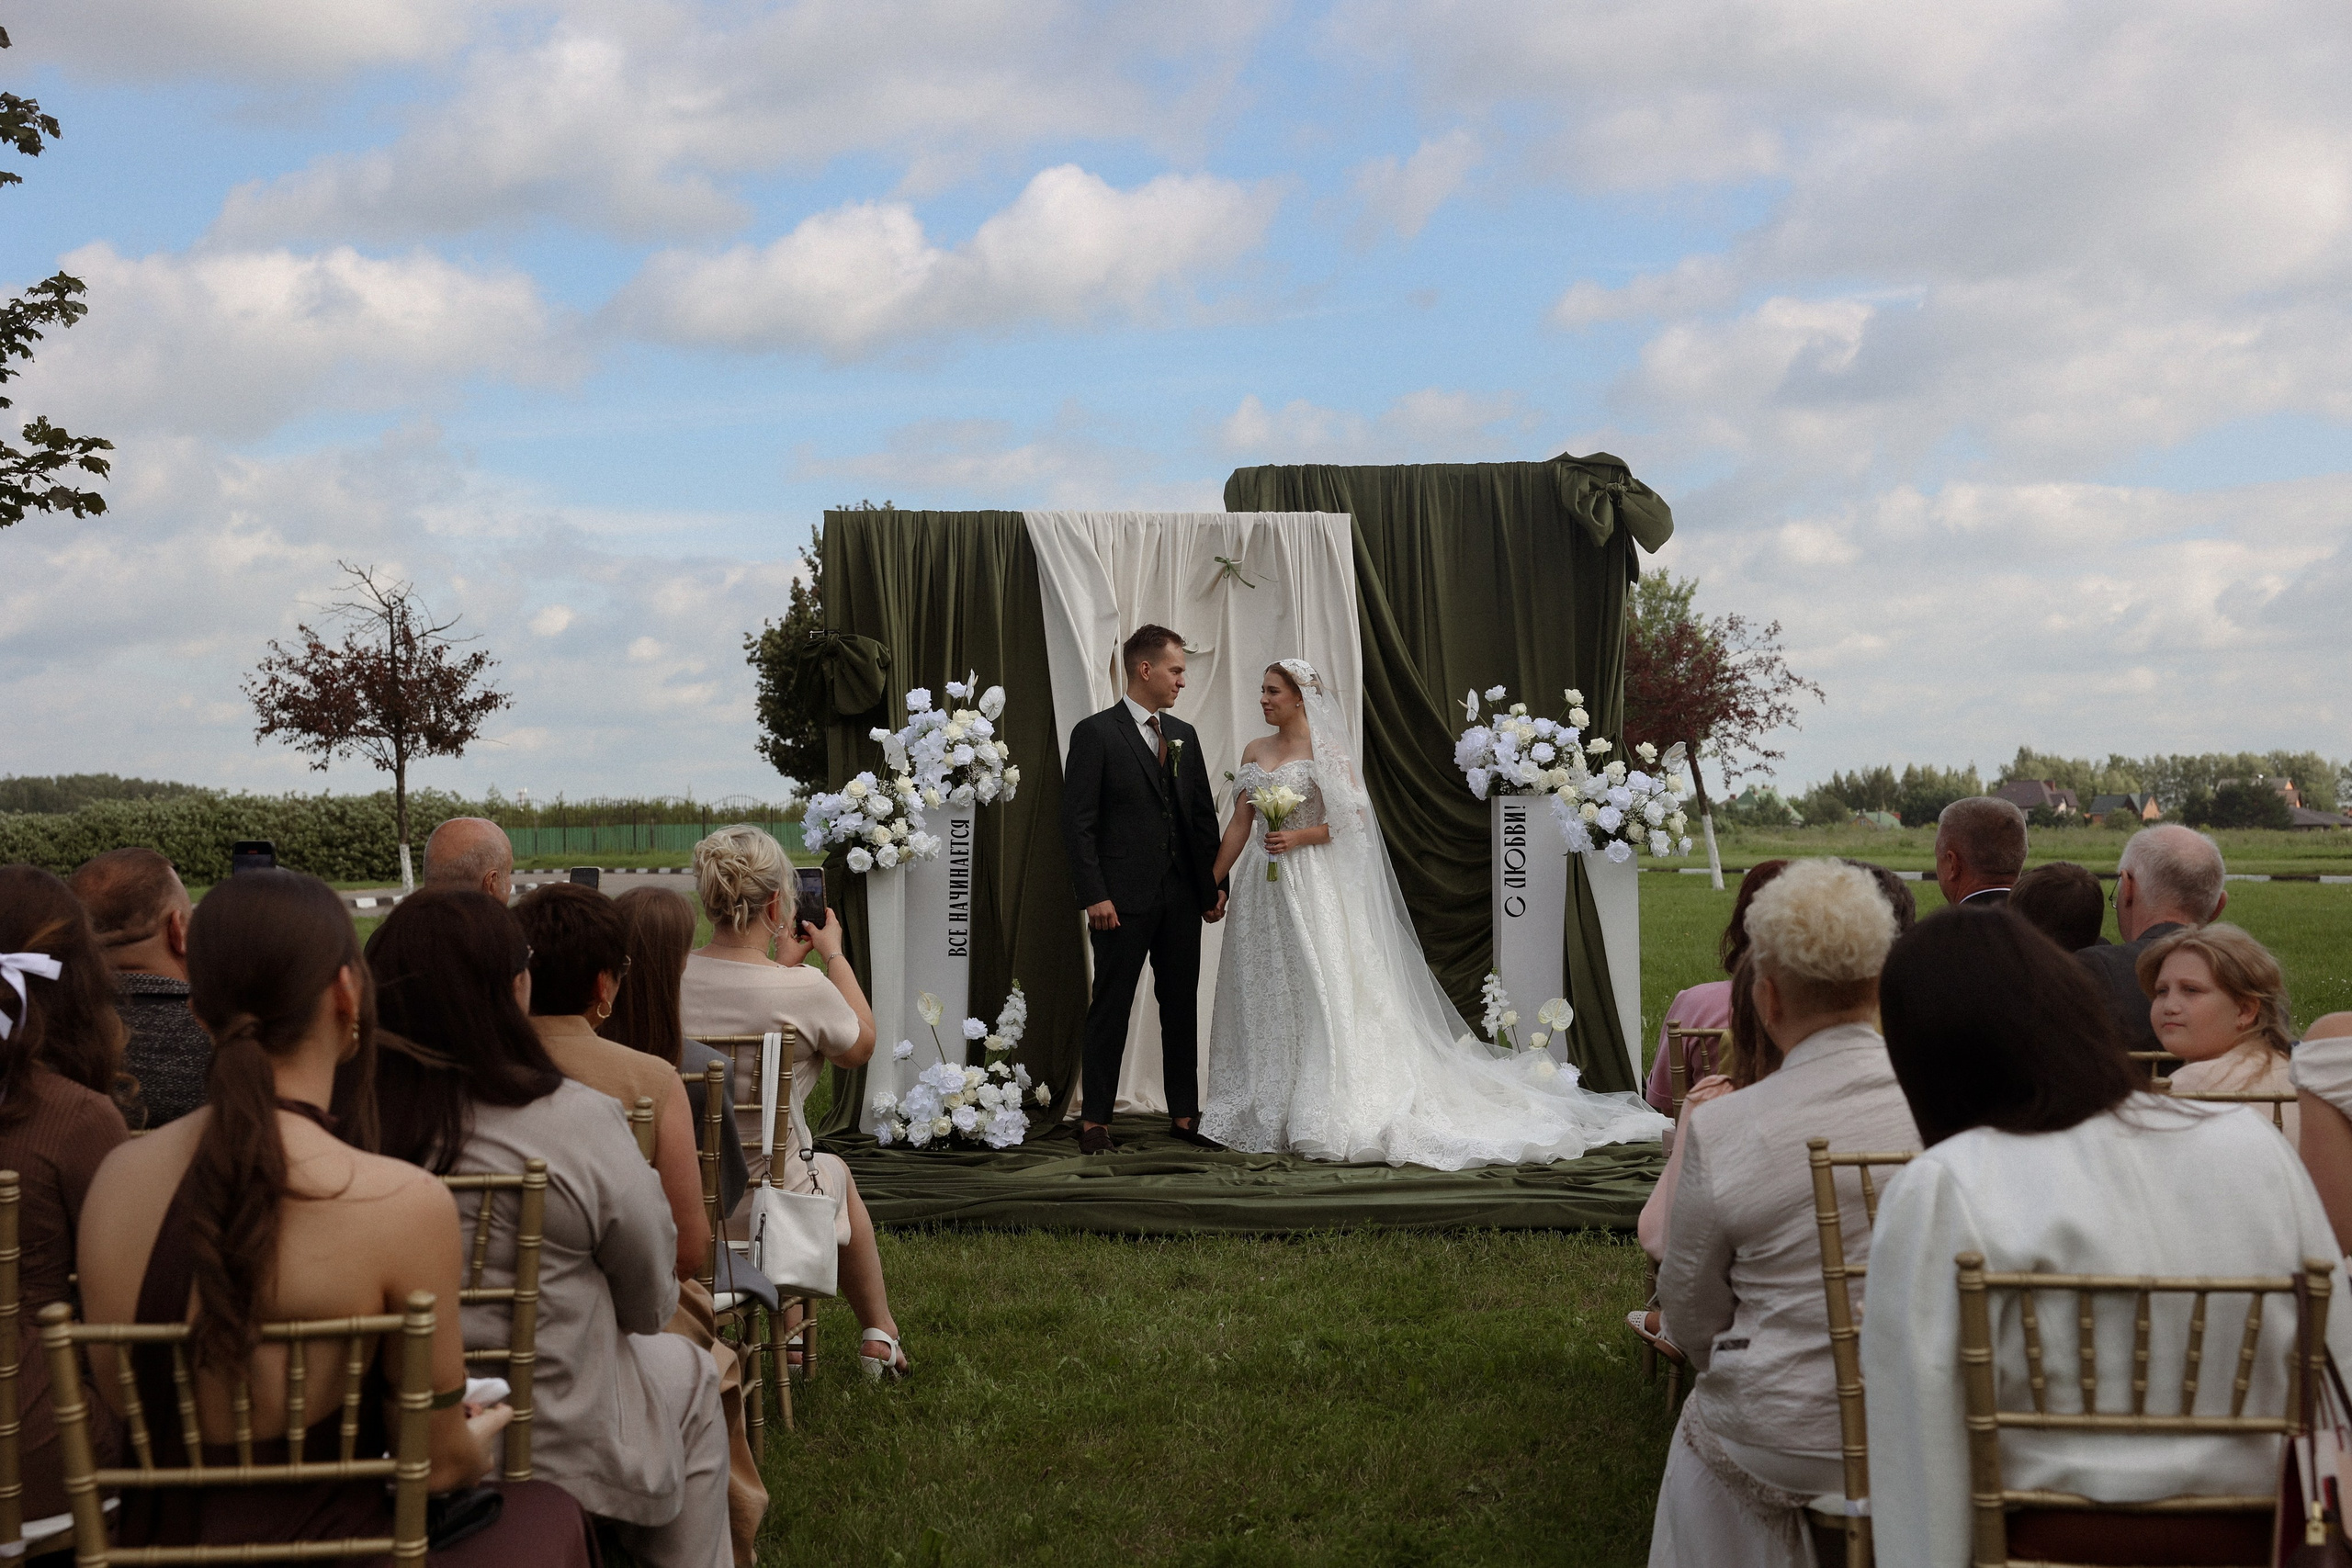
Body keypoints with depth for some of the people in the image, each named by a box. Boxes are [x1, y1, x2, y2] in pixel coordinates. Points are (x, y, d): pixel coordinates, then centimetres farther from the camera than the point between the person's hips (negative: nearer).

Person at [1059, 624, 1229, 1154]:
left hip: (1183, 897, 6)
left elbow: (1204, 816, 15)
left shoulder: (1184, 735, 13)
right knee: (1111, 1008, 1)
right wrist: (1094, 895, -15)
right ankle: (1094, 1121, 8)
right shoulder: (1095, 733, -6)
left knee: (1182, 1007, 10)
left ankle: (1185, 1115, 19)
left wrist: (1215, 885, 8)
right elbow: (1077, 822, -10)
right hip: (1123, 900, -6)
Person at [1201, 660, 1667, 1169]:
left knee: (1319, 991, -5)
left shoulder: (1324, 749, -5)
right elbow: (1240, 825, 12)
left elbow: (1354, 817, -8)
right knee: (1265, 995, 7)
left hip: (1313, 886, -6)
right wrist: (1211, 883, 6)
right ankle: (1265, 1109, 15)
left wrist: (1299, 837, -17)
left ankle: (1324, 1117, 0)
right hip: (1263, 888, 6)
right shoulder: (1255, 751, 11)